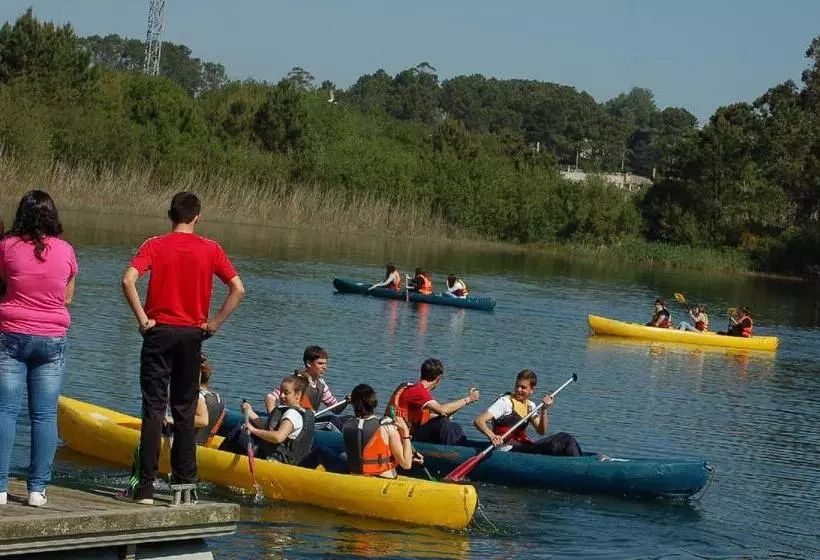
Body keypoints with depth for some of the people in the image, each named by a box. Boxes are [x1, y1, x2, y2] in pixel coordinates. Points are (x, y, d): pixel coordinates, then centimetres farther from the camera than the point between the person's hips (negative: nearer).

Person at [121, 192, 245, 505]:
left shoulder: (154, 246, -3)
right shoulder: (210, 249, 0)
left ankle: (146, 487, -5)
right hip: (191, 336, 1)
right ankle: (185, 482, 12)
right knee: (185, 411, 11)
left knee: (154, 408, 0)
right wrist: (215, 323, 3)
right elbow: (238, 289, -4)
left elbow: (128, 280, -17)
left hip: (159, 332, -1)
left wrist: (143, 319, -9)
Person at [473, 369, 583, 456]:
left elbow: (541, 431, 7)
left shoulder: (530, 406, 17)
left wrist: (544, 410, -7)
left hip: (525, 446, 8)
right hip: (510, 449, -8)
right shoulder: (505, 402, -5)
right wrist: (491, 436, -35)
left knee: (567, 439, -8)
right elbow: (478, 421, -15)